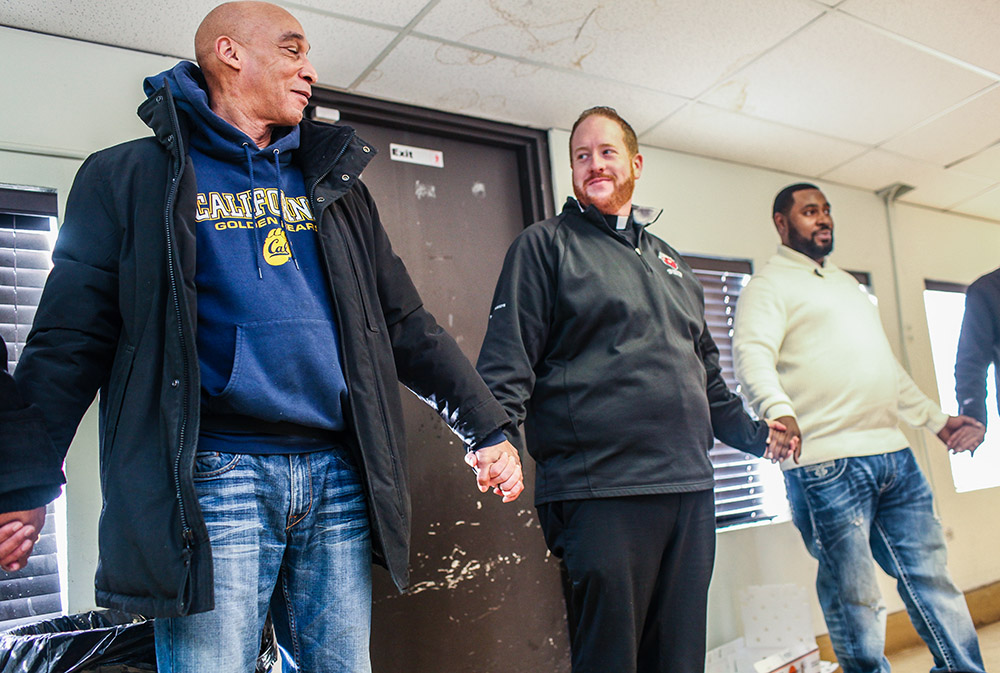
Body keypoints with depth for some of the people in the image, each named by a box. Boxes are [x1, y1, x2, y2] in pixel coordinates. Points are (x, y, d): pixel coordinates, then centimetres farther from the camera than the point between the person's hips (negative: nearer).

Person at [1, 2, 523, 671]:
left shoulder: (334, 183, 18)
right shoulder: (135, 177, 6)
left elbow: (406, 324, 16)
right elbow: (72, 339, 0)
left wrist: (487, 429, 12)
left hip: (339, 477, 4)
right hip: (214, 476, -3)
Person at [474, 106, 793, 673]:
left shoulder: (671, 263, 22)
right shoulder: (545, 245, 4)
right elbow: (509, 356, -8)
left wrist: (752, 432, 21)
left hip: (690, 488, 6)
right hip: (601, 491, -6)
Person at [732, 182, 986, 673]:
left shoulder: (848, 283, 25)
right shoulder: (769, 285, -1)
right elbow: (752, 355, -19)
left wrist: (936, 419, 26)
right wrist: (779, 410, -37)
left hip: (893, 453, 8)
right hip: (827, 464, -7)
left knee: (931, 579, 12)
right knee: (853, 598, 0)